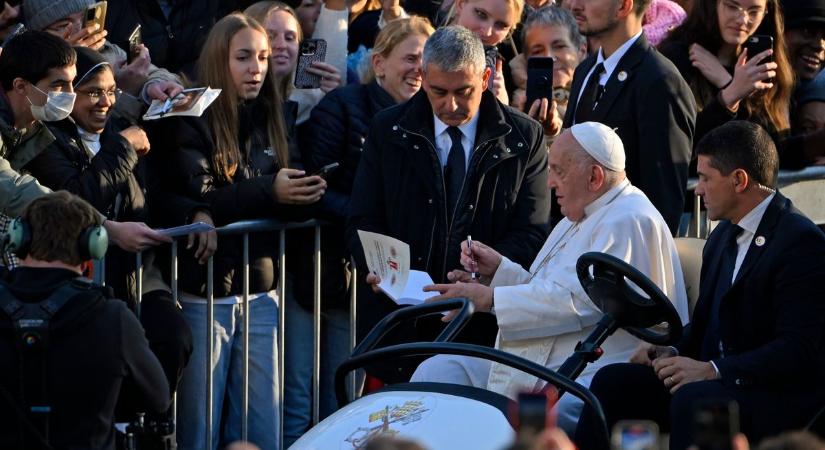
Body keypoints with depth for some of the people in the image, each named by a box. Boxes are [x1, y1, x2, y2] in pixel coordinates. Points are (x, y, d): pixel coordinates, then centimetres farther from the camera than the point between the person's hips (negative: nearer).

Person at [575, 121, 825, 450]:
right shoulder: (724, 235, 16)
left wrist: (712, 370, -26)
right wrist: (674, 353, 1)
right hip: (719, 381, 9)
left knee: (692, 399, -35)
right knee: (613, 381, -8)